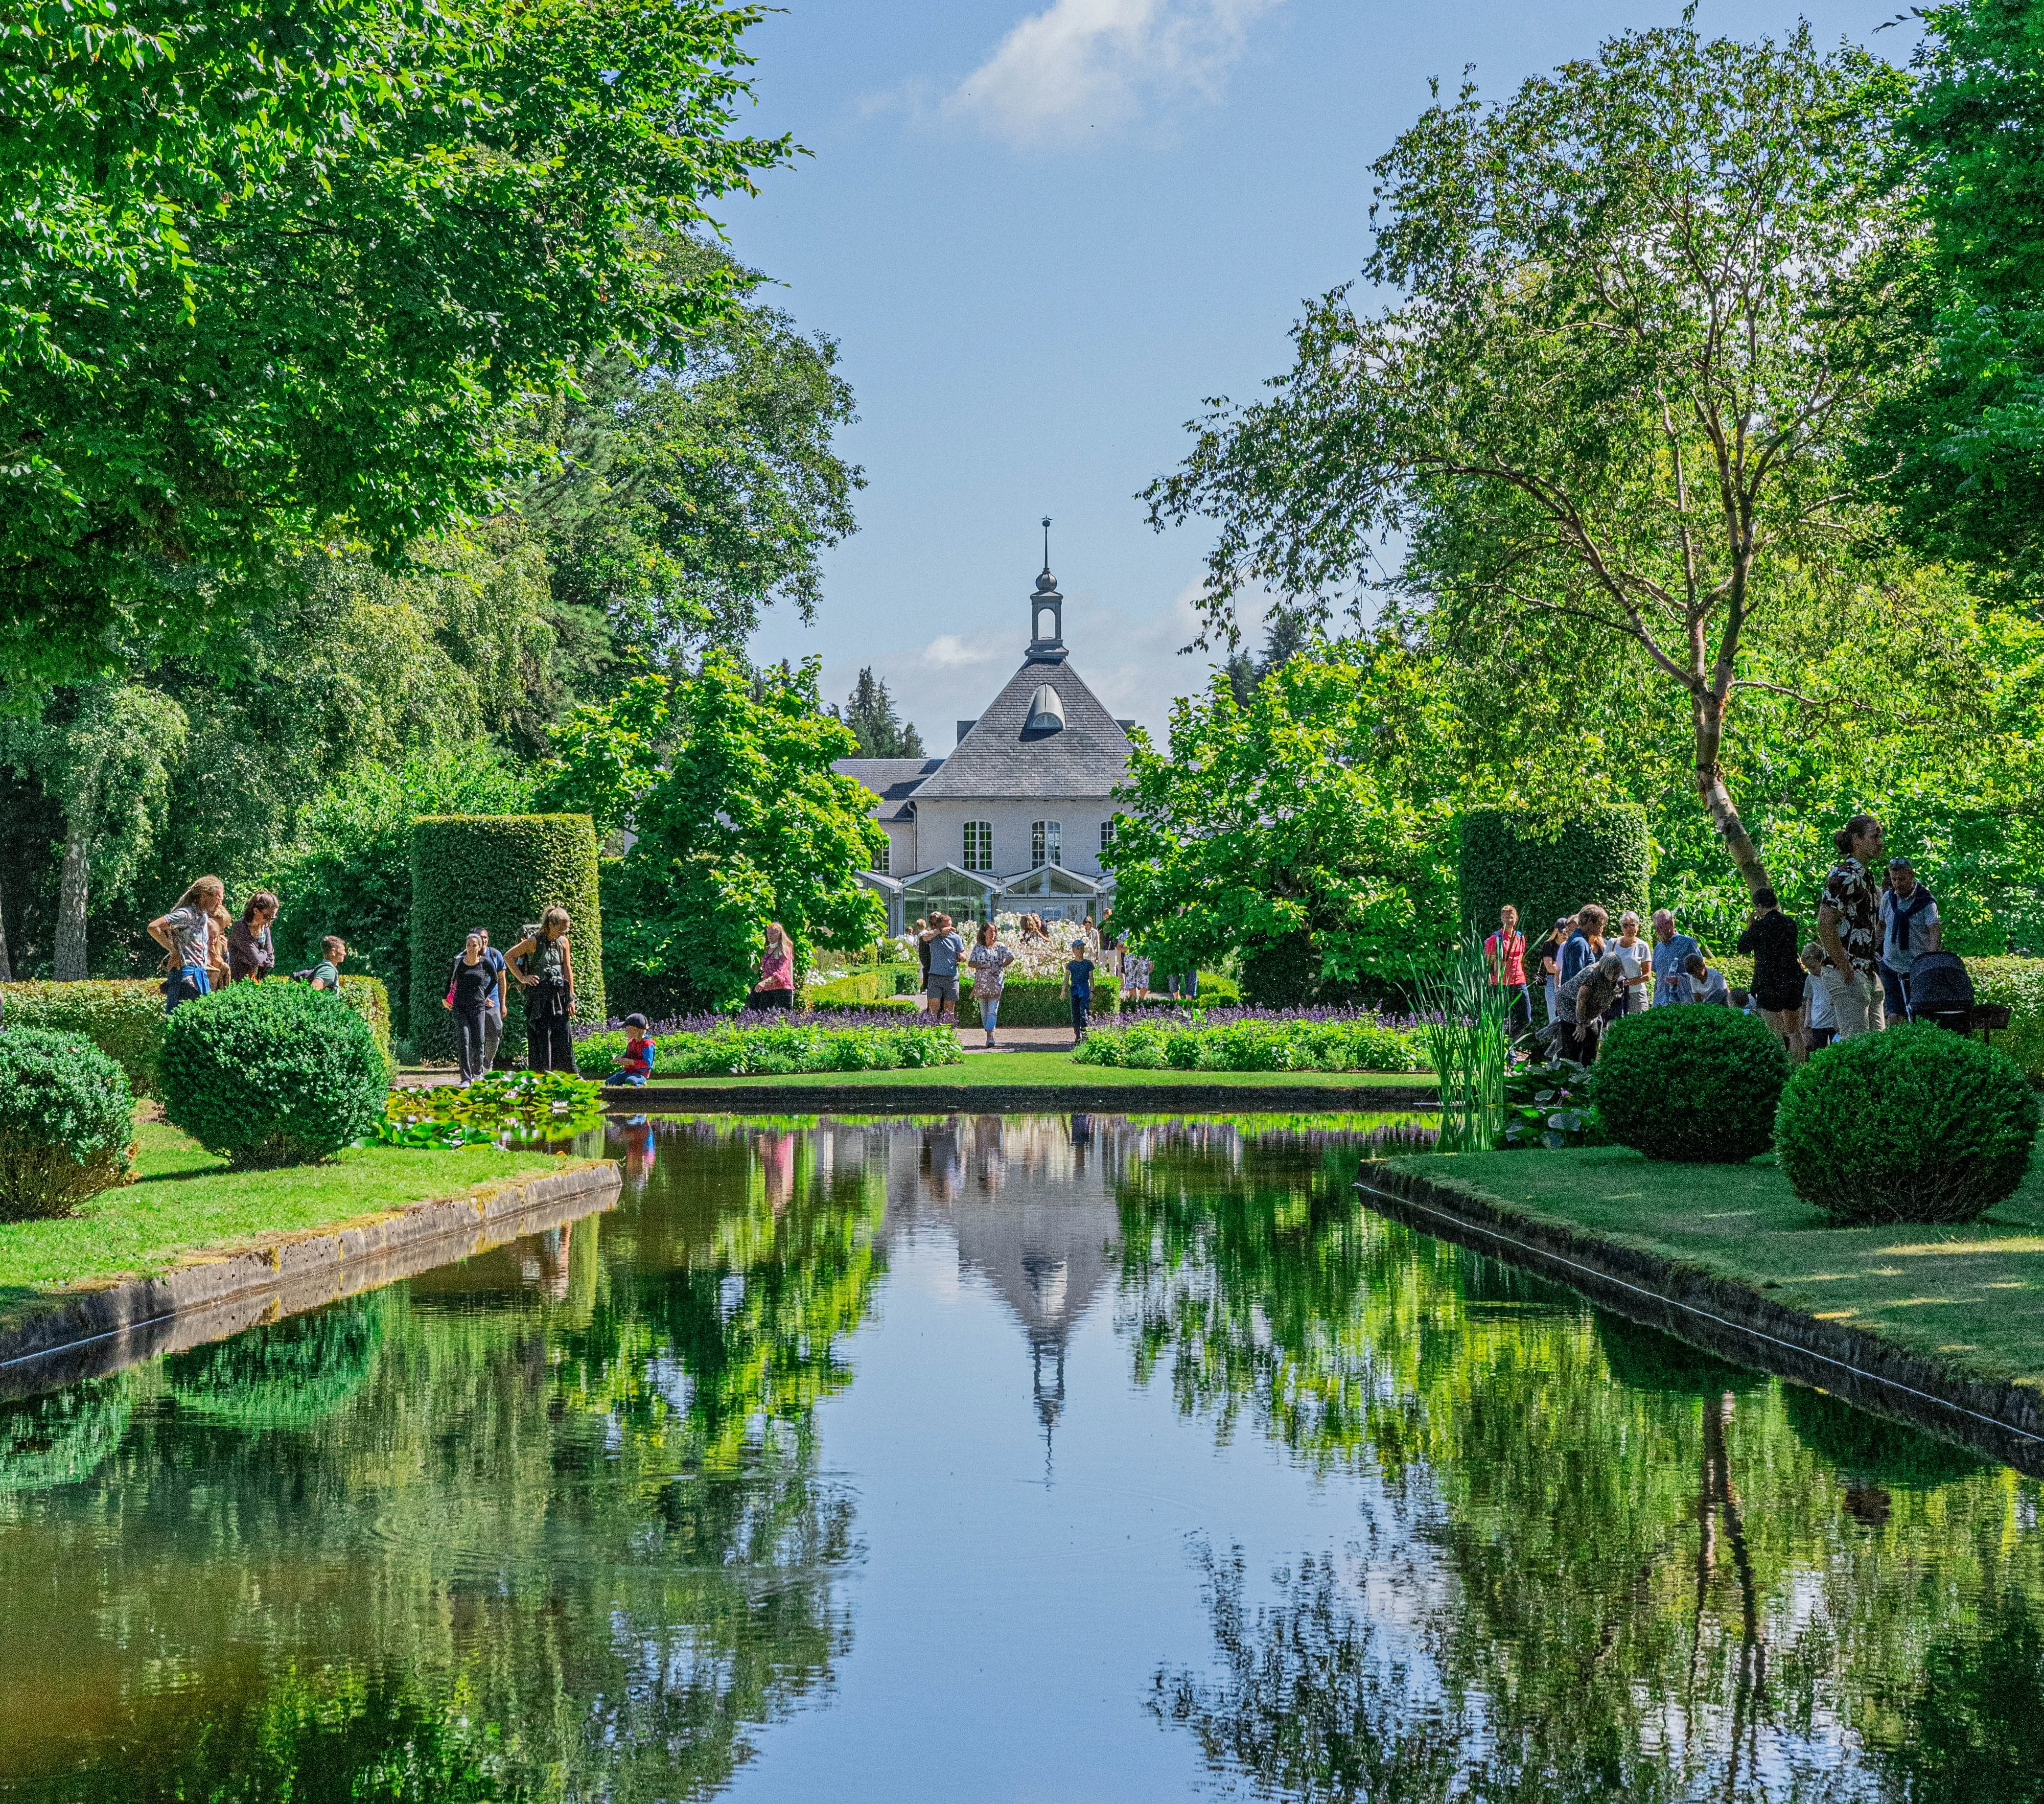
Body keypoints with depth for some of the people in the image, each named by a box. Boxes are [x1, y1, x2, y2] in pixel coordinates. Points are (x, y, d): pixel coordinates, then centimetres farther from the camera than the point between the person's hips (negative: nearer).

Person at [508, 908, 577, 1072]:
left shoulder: (563, 942, 8)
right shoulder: (534, 941, -7)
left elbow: (568, 970, 10)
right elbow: (509, 956, -1)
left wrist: (571, 998, 8)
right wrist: (522, 978, -6)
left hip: (558, 995, 5)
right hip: (538, 995, -5)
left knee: (564, 1035, 3)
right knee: (541, 1036, -5)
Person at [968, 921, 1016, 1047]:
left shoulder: (999, 946, 3)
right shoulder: (978, 947, 7)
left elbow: (1011, 957, -6)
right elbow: (971, 963, 0)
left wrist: (1000, 967, -11)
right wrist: (984, 966, -13)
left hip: (995, 983, -2)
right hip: (981, 984, 3)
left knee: (993, 1011, -10)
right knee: (984, 1012, 5)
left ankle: (990, 1036, -16)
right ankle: (990, 1035, 11)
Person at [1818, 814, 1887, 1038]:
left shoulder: (1865, 876, 18)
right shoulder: (1845, 876, -12)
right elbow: (1825, 925, -19)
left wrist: (1876, 969, 19)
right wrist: (1845, 969, -19)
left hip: (1869, 974, 10)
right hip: (1849, 974, -10)